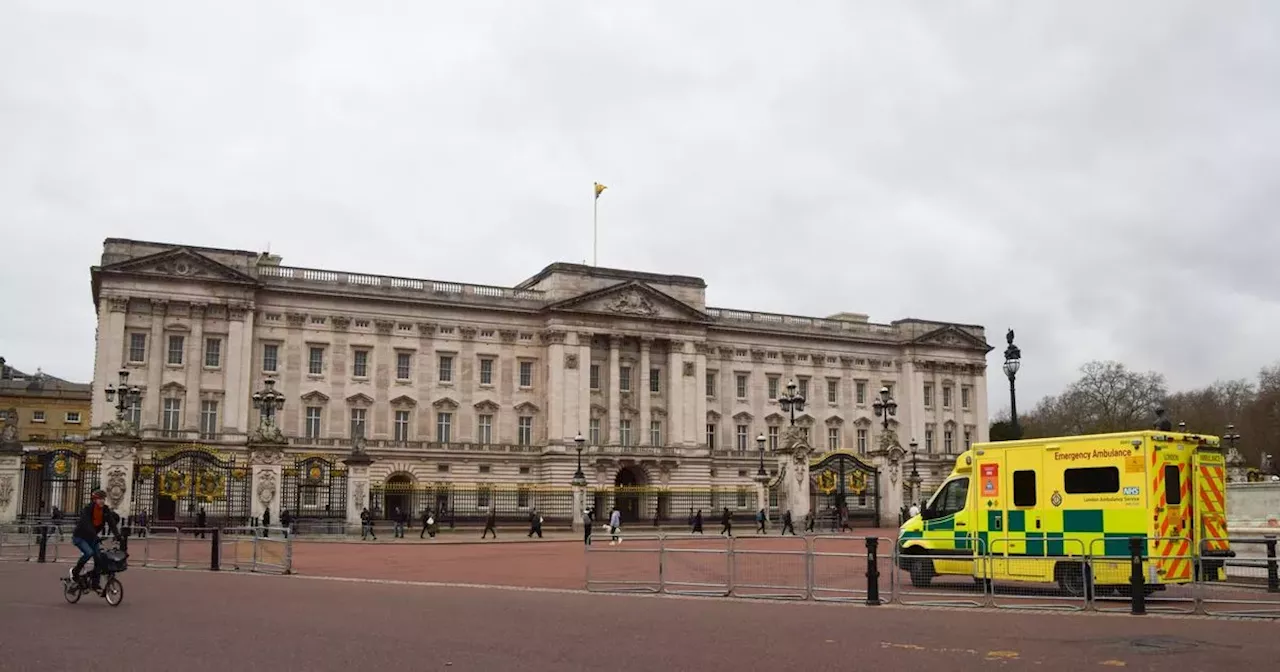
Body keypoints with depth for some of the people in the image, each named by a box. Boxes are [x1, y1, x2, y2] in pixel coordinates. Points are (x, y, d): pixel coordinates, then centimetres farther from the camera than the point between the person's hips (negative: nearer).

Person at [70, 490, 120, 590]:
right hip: (79, 537, -5)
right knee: (89, 552, -29)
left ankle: (95, 583, 0)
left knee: (99, 557, -9)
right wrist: (96, 537, -47)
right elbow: (87, 525, -35)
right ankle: (75, 571, -4)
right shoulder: (87, 510, -23)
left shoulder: (106, 510, -7)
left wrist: (117, 535, -32)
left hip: (91, 537, 5)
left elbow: (112, 523, -16)